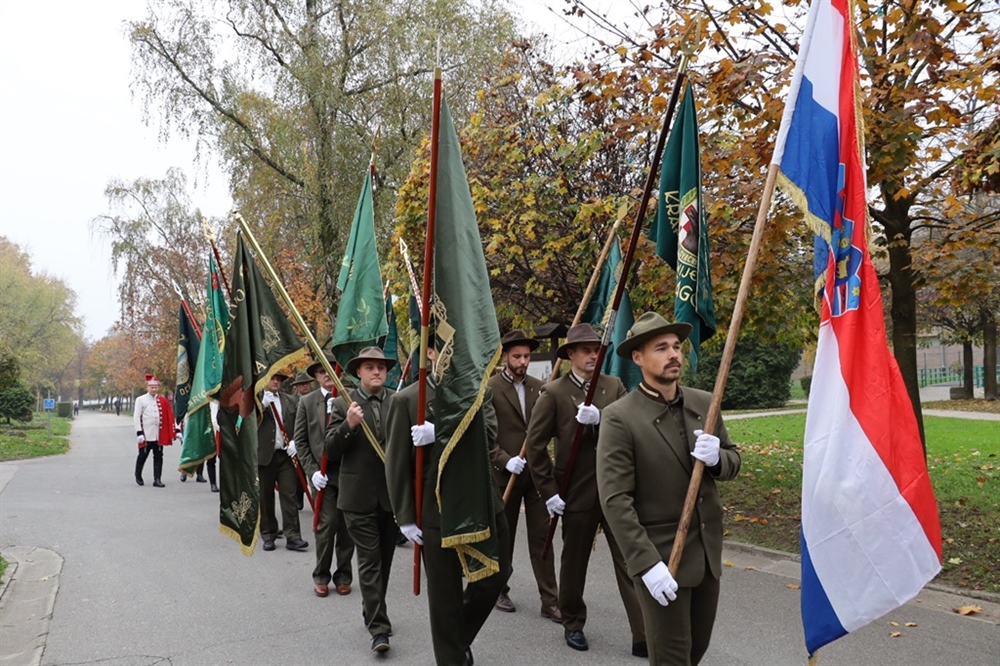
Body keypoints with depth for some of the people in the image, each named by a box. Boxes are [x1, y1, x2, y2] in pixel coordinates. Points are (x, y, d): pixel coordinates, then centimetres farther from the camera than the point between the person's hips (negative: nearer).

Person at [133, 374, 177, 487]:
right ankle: (138, 476, 32)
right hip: (146, 435, -2)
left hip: (159, 435, 3)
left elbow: (169, 417, 7)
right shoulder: (140, 400, -2)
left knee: (158, 457, 3)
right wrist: (139, 433, -12)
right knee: (142, 456, 11)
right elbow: (136, 417, -5)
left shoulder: (163, 401, 6)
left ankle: (157, 480, 8)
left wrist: (174, 432, 4)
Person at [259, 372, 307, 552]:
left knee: (289, 495, -2)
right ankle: (268, 535, 19)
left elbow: (297, 425, 13)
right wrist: (262, 404, -21)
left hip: (286, 454, 2)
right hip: (264, 455, -2)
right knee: (265, 498, 7)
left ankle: (292, 536, -1)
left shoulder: (289, 400, 13)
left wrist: (295, 441, -3)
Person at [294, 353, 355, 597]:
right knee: (327, 524, -4)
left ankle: (343, 576, 23)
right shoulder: (307, 402, 5)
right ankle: (321, 576, 15)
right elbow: (301, 441, 4)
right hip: (323, 473, 0)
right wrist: (312, 471, -5)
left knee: (347, 526, 7)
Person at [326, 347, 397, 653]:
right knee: (369, 561, -2)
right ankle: (378, 627, 3)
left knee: (384, 558, 16)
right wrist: (348, 425, -22)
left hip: (392, 494, 3)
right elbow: (331, 450, -7)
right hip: (359, 496, -3)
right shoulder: (343, 404, -2)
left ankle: (372, 611, 35)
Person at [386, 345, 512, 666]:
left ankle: (461, 637, 40)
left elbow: (488, 432, -13)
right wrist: (405, 517, -8)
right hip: (438, 511, -4)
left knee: (497, 573, 16)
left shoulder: (479, 393, 6)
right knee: (445, 595, 7)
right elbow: (397, 463, -6)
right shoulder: (407, 399, -5)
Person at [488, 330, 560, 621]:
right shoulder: (489, 388, -7)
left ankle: (550, 601, 9)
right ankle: (500, 590, 30)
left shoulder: (538, 387, 7)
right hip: (505, 473, -3)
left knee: (541, 536, 3)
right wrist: (505, 460, -19)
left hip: (536, 473, 3)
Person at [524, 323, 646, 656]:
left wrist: (601, 419, -22)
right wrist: (548, 491, -8)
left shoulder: (614, 386, 4)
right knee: (574, 562, 14)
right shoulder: (554, 392, -6)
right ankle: (573, 624, 34)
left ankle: (643, 636, 10)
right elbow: (535, 444, -6)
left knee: (630, 560, 2)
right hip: (577, 492, -2)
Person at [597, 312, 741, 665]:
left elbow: (733, 461, 11)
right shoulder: (620, 418, -16)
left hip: (707, 551, 6)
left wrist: (717, 459, -12)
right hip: (660, 555, -6)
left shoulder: (704, 403, 3)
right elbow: (615, 500, -18)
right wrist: (646, 563, -23)